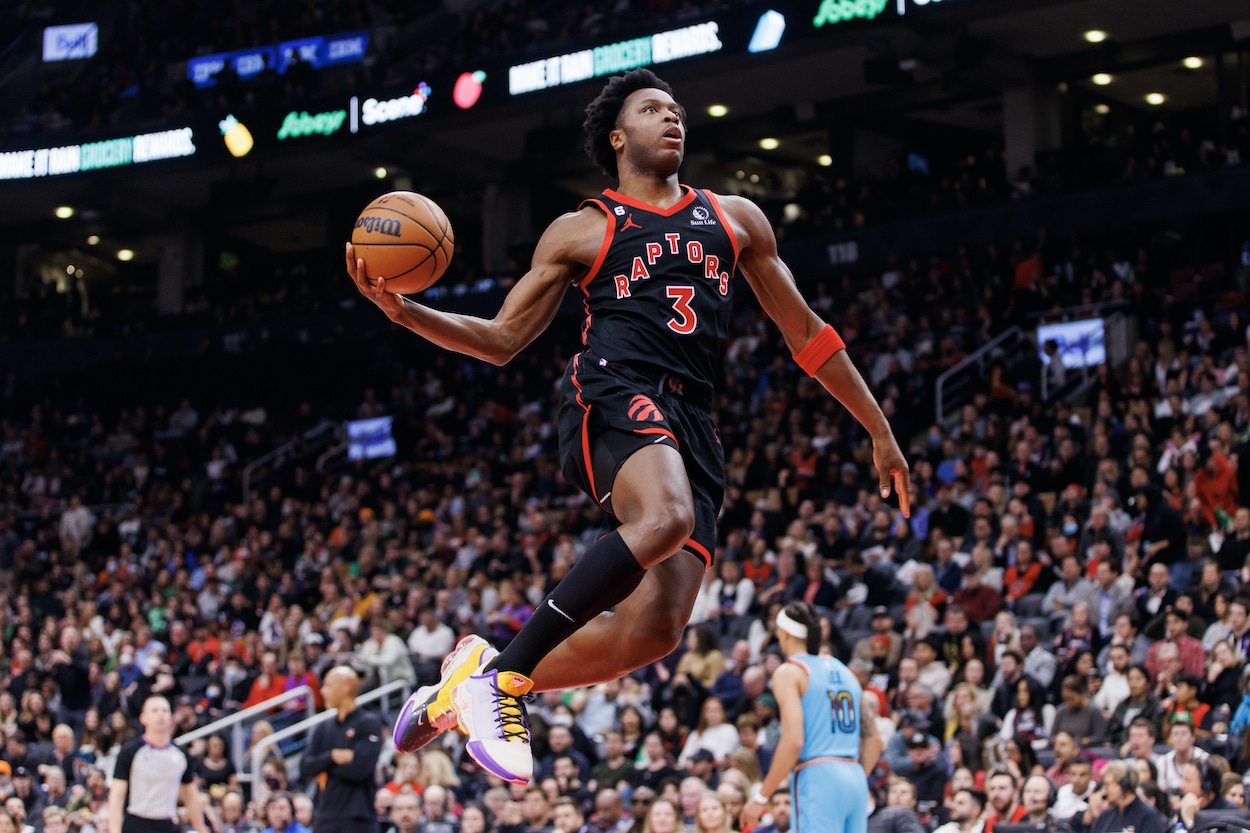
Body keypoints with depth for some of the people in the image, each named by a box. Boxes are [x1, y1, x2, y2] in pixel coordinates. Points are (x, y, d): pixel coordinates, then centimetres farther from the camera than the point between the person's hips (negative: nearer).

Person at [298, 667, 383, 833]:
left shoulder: (369, 724, -5)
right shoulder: (324, 728, 14)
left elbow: (359, 769, -16)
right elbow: (305, 768, 4)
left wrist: (324, 767, -4)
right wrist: (333, 756, -13)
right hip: (325, 818, 7)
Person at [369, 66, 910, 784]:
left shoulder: (736, 219, 25)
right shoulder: (581, 232, 16)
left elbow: (806, 332, 28)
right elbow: (502, 339, 14)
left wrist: (880, 431, 26)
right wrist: (404, 311, -3)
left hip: (692, 424, 4)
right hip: (615, 393, -4)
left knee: (654, 628, -15)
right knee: (665, 520, -38)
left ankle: (470, 689, 4)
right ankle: (500, 673, -29)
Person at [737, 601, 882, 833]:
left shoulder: (789, 673, -1)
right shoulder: (844, 672, 20)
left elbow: (794, 741, -13)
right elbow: (874, 741, 18)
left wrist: (761, 797, -9)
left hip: (817, 779, -7)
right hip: (855, 779, 7)